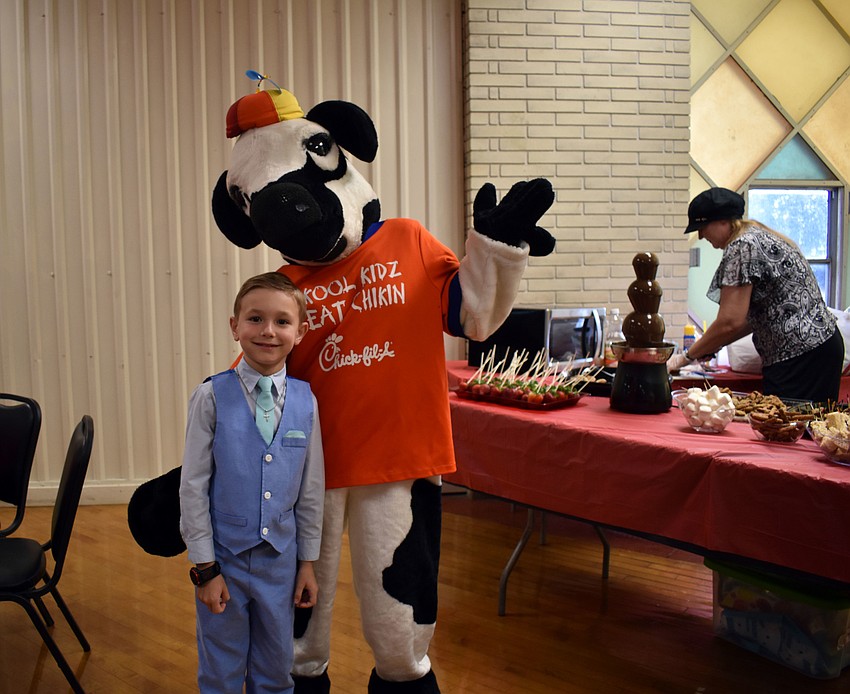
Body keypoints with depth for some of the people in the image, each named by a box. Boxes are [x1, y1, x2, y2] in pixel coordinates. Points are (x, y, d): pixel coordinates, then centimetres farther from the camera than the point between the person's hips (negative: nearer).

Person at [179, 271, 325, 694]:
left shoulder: (305, 401, -3)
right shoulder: (212, 397, -11)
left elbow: (311, 488, 4)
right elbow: (193, 486, -8)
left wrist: (308, 561, 8)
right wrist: (205, 566, -8)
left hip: (280, 559, 2)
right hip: (223, 556, -2)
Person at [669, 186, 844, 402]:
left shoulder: (741, 247, -13)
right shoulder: (761, 237, 17)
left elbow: (730, 322, -17)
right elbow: (754, 317, 18)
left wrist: (687, 356, -6)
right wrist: (708, 348, 15)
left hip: (800, 356, -10)